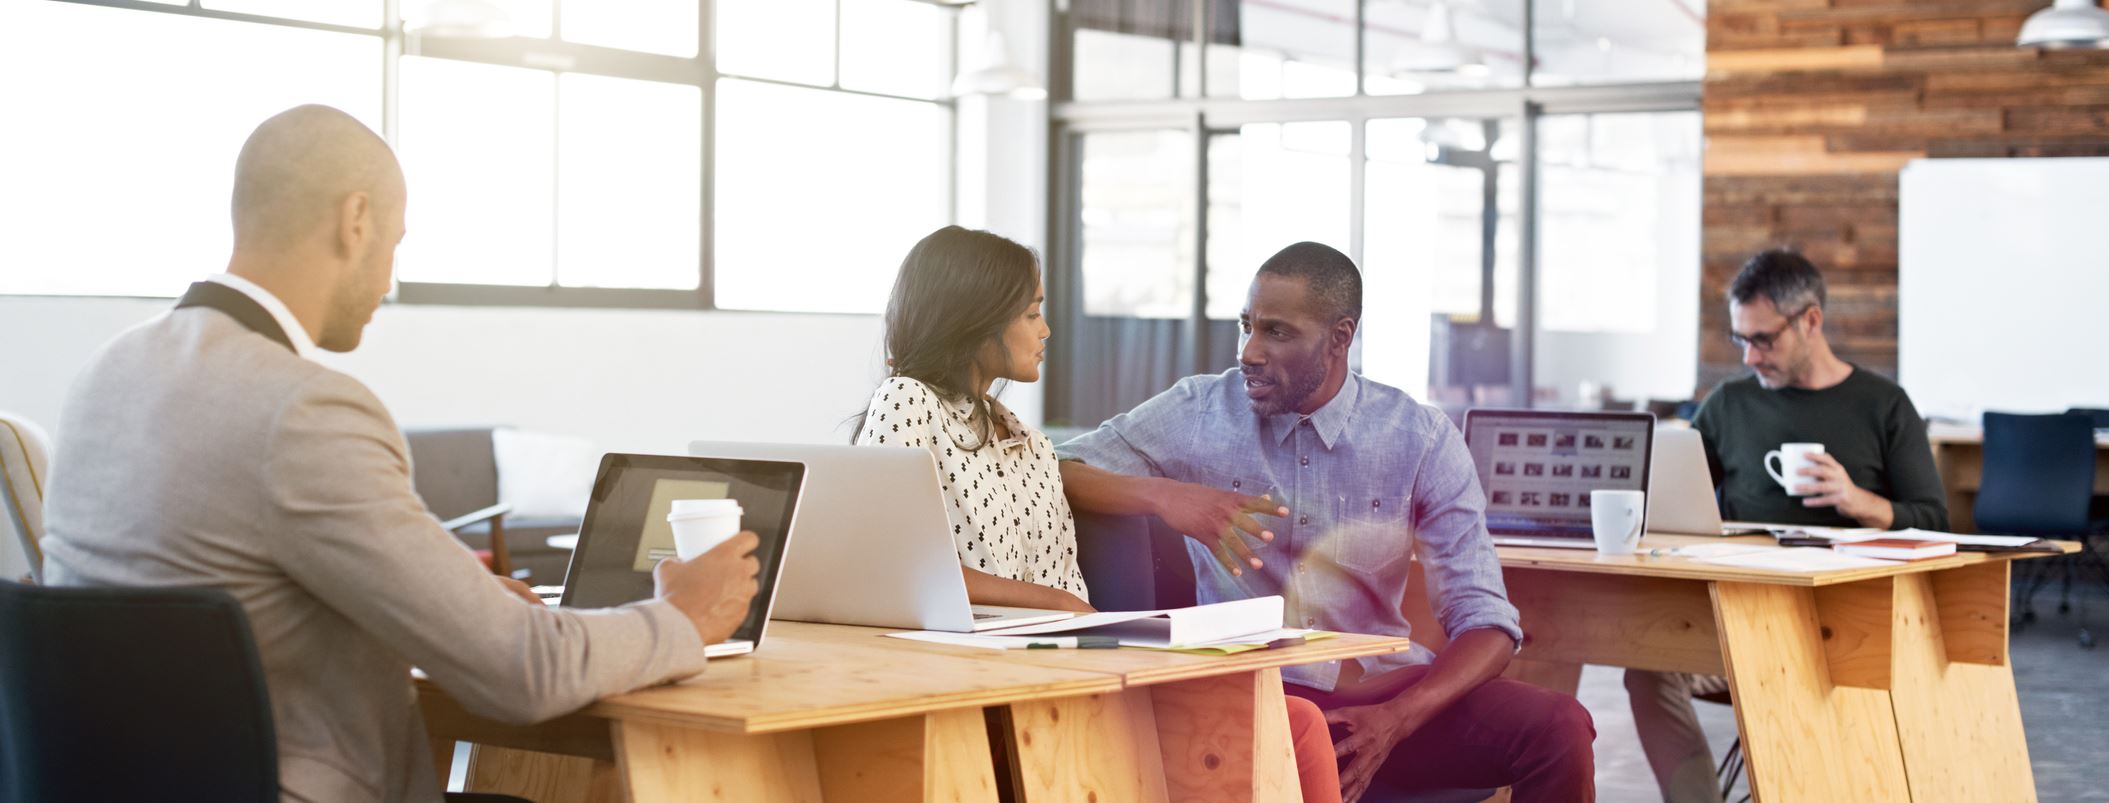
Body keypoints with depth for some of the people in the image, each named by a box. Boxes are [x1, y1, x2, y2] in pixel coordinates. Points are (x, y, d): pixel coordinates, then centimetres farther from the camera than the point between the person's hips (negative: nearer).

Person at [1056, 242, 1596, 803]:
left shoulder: (1422, 439, 1)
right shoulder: (1198, 414, 2)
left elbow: (1484, 621, -2)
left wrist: (1396, 720, -20)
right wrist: (1164, 494, -18)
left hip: (1385, 688, 2)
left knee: (1559, 729, -23)